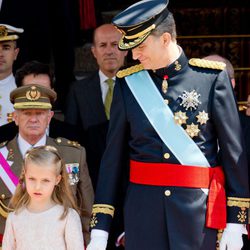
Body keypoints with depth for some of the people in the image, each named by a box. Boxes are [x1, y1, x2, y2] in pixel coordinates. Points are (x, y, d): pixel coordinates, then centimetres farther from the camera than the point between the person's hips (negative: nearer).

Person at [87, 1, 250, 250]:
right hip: (143, 208, 2)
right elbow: (112, 156, 6)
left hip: (198, 208, -2)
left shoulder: (212, 77, -3)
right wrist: (99, 229, 3)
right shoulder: (127, 82, 4)